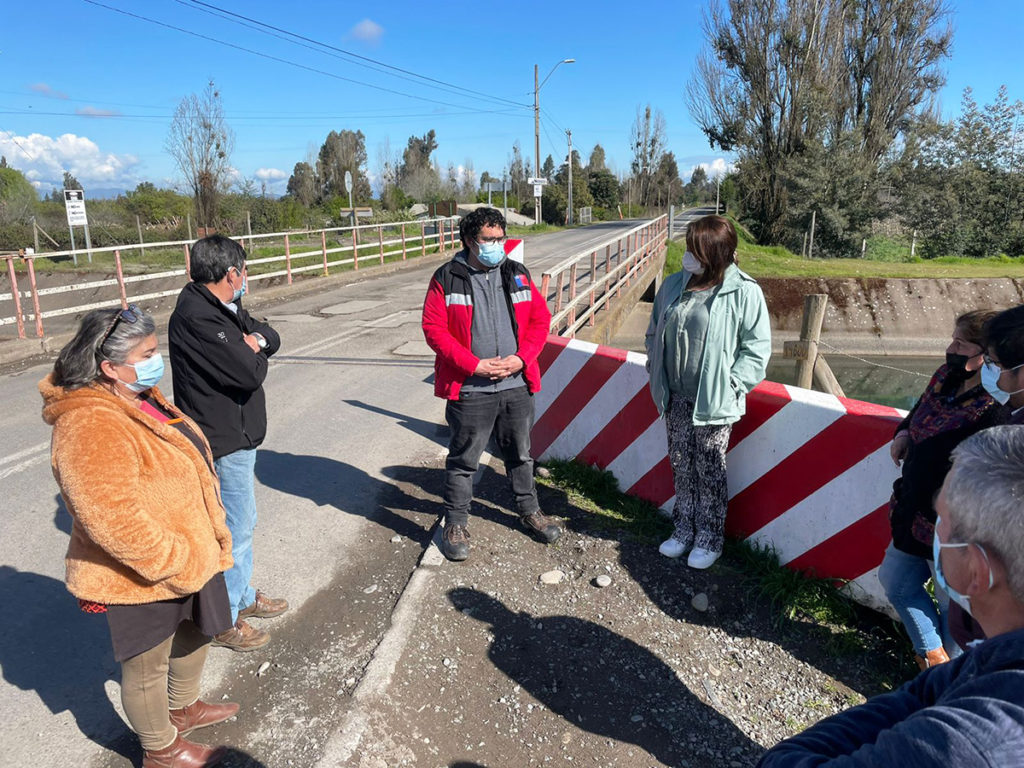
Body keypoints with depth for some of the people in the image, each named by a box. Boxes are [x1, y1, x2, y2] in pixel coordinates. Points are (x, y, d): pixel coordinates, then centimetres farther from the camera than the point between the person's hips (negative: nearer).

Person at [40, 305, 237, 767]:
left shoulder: (137, 397, 3)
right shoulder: (91, 426, -30)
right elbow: (113, 520, -32)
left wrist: (201, 548, 19)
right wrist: (174, 563, -23)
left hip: (184, 554, 10)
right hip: (142, 574, -9)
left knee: (194, 633, 28)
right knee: (147, 666, 15)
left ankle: (184, 707, 53)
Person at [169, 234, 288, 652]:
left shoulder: (224, 307, 8)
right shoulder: (196, 318, -24)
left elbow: (271, 338, 10)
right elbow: (249, 374, -28)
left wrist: (253, 342, -12)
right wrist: (255, 353, -6)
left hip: (237, 434, 10)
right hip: (224, 443, -10)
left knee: (242, 522, 22)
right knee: (235, 529, 2)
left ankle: (243, 596, 40)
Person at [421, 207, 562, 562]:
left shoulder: (518, 275, 6)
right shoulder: (446, 279, -6)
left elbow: (540, 319, 7)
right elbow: (434, 329, -9)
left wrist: (521, 358, -8)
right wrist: (474, 365, -16)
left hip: (517, 386, 4)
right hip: (469, 389, -4)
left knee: (520, 453, 20)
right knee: (463, 459, 7)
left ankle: (529, 510, 39)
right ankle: (456, 523, 24)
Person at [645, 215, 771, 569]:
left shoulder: (743, 292, -12)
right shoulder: (674, 284, 3)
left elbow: (756, 347, -8)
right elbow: (654, 332, 14)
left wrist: (731, 386, -13)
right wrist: (656, 373, 7)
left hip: (714, 400, -5)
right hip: (676, 397, 5)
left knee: (710, 470, 6)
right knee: (681, 465, 15)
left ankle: (709, 538, 24)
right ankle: (684, 529, 32)